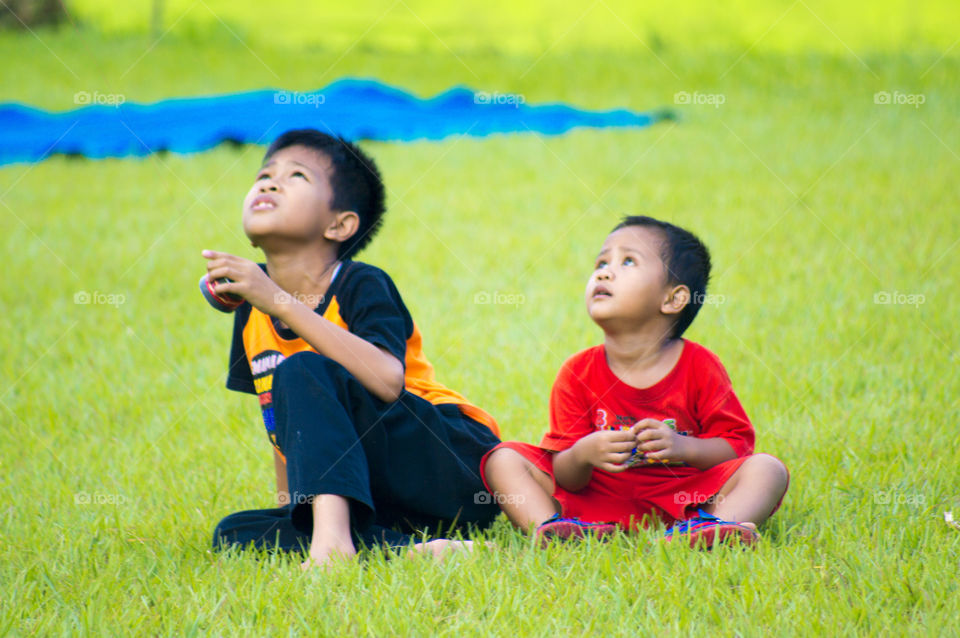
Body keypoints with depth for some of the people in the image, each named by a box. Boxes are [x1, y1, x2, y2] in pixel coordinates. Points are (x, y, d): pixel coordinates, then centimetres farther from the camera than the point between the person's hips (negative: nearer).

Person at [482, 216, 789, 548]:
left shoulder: (698, 366, -4)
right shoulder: (577, 374, -1)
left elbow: (737, 444, -4)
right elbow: (566, 478, -4)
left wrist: (682, 447, -23)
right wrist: (583, 455, -29)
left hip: (681, 499, -1)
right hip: (595, 500, 1)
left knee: (767, 469, -22)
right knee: (503, 459, -12)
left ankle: (699, 531, -50)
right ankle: (547, 529, -39)